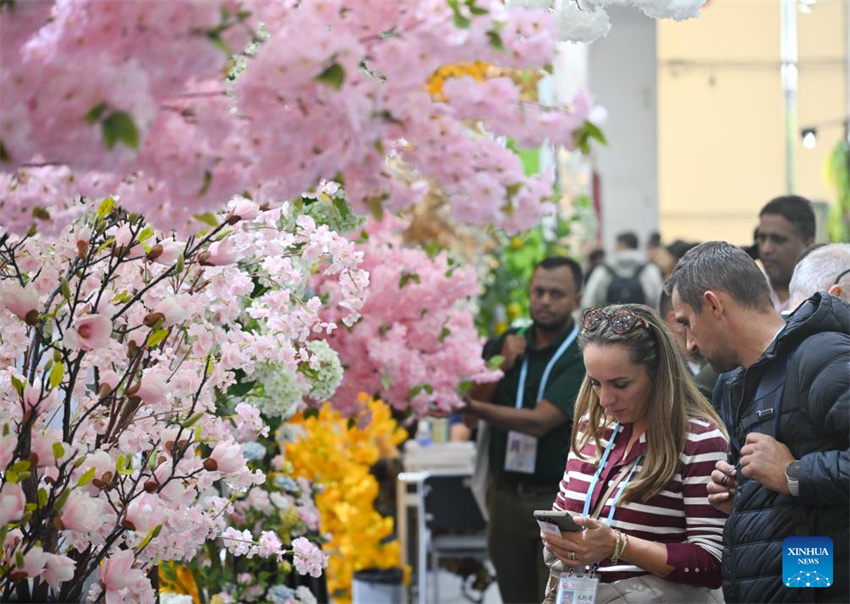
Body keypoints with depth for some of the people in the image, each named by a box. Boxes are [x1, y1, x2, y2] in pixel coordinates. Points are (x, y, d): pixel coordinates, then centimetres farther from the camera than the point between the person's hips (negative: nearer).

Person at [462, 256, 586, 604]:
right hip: (506, 495, 5)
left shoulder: (584, 356, -10)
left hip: (559, 500, -5)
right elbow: (474, 399, 2)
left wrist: (472, 406, -25)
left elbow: (539, 422, -20)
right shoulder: (508, 344, 9)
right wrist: (499, 365, -13)